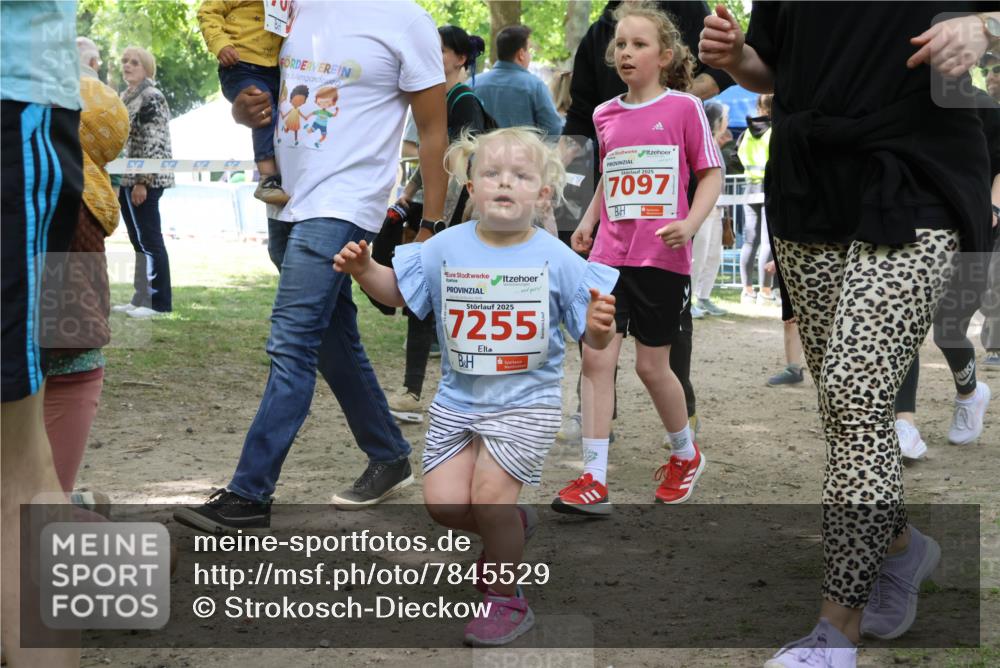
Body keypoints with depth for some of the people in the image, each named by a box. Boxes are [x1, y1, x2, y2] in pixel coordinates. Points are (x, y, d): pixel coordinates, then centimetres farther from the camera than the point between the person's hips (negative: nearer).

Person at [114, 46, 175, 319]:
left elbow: (153, 144, -17)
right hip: (128, 179, 9)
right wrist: (124, 182, 19)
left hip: (144, 180, -9)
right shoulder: (126, 97, 18)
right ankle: (142, 299, 15)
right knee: (140, 242, 11)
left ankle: (158, 302, -4)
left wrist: (142, 182, -20)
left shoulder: (151, 97, -10)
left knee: (148, 241, -7)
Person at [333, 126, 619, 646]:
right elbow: (398, 290, 10)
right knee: (443, 500, -3)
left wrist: (598, 326, -29)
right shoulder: (447, 248, -3)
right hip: (458, 398, 4)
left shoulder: (556, 259, -10)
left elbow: (593, 339, -5)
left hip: (526, 400, -4)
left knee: (489, 491, -16)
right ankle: (511, 527, 31)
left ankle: (506, 600, 6)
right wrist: (364, 270, -9)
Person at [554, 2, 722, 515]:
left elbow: (711, 173, -2)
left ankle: (685, 454, 31)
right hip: (610, 255, 4)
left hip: (662, 257, -4)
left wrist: (691, 223, -17)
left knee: (651, 365, 4)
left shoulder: (683, 107, -3)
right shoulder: (606, 115, 10)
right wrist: (588, 221, 11)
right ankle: (593, 481, -6)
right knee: (596, 357, -7)